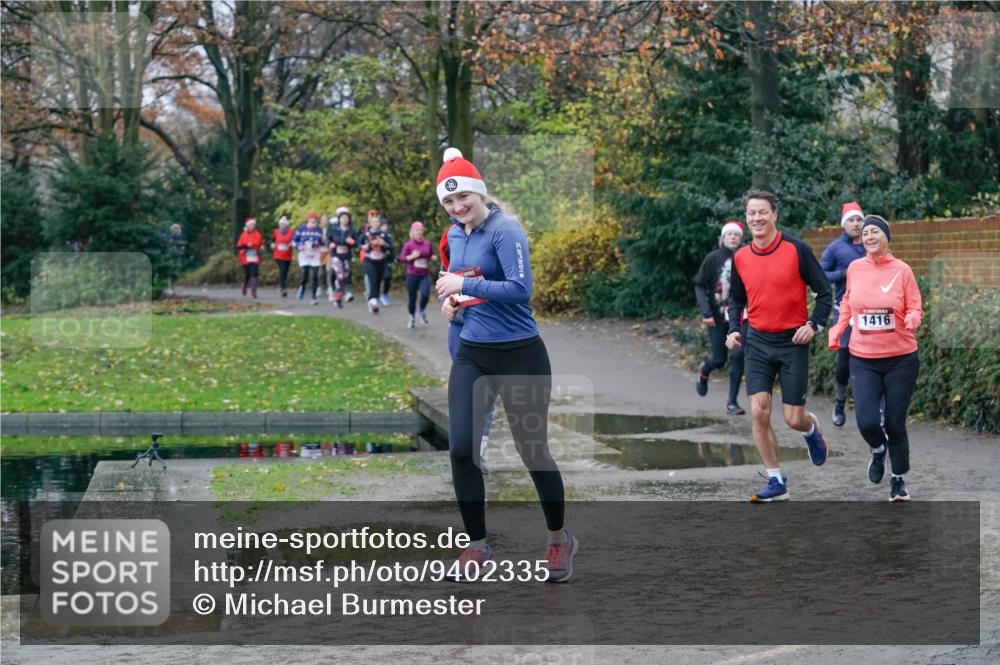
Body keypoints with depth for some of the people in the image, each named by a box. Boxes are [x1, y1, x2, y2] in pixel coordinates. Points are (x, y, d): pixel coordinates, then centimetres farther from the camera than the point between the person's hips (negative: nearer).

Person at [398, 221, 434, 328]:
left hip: (425, 275, 1)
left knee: (425, 295, -19)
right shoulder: (408, 245, -3)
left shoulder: (427, 243, 5)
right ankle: (412, 318, 26)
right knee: (412, 298, 5)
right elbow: (401, 258, -7)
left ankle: (422, 311, 11)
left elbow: (431, 254, 20)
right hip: (412, 275, -1)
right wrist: (411, 257, -22)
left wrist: (433, 257, -2)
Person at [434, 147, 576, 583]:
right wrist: (452, 298, 5)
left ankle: (560, 539, 23)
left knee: (532, 451, 3)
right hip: (471, 355, 7)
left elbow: (520, 289, -26)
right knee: (461, 449, -2)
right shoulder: (454, 235, 8)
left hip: (519, 355, -7)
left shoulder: (505, 231, -16)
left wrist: (465, 286, -23)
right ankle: (477, 545, 12)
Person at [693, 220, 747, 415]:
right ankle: (704, 370, 41)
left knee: (739, 355, -10)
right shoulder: (713, 258, -4)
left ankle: (732, 401, 1)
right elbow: (700, 287, -1)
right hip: (717, 318, -1)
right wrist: (706, 312, -11)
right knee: (719, 359, 4)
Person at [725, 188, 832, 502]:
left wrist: (814, 324, -14)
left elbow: (824, 291, -2)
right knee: (759, 412, -9)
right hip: (758, 342, 3)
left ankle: (811, 428, 37)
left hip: (793, 342, -3)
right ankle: (776, 482, 2)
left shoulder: (797, 250, -9)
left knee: (793, 419, -2)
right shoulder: (740, 258, 2)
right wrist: (733, 330, 2)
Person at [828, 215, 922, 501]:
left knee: (895, 424, 3)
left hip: (900, 359, -2)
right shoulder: (855, 268, 2)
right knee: (867, 421, -12)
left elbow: (915, 309, 0)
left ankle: (899, 481, 23)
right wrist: (837, 330, 9)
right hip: (863, 360, 2)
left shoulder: (901, 270, -6)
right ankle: (878, 450, 24)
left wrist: (912, 321, -22)